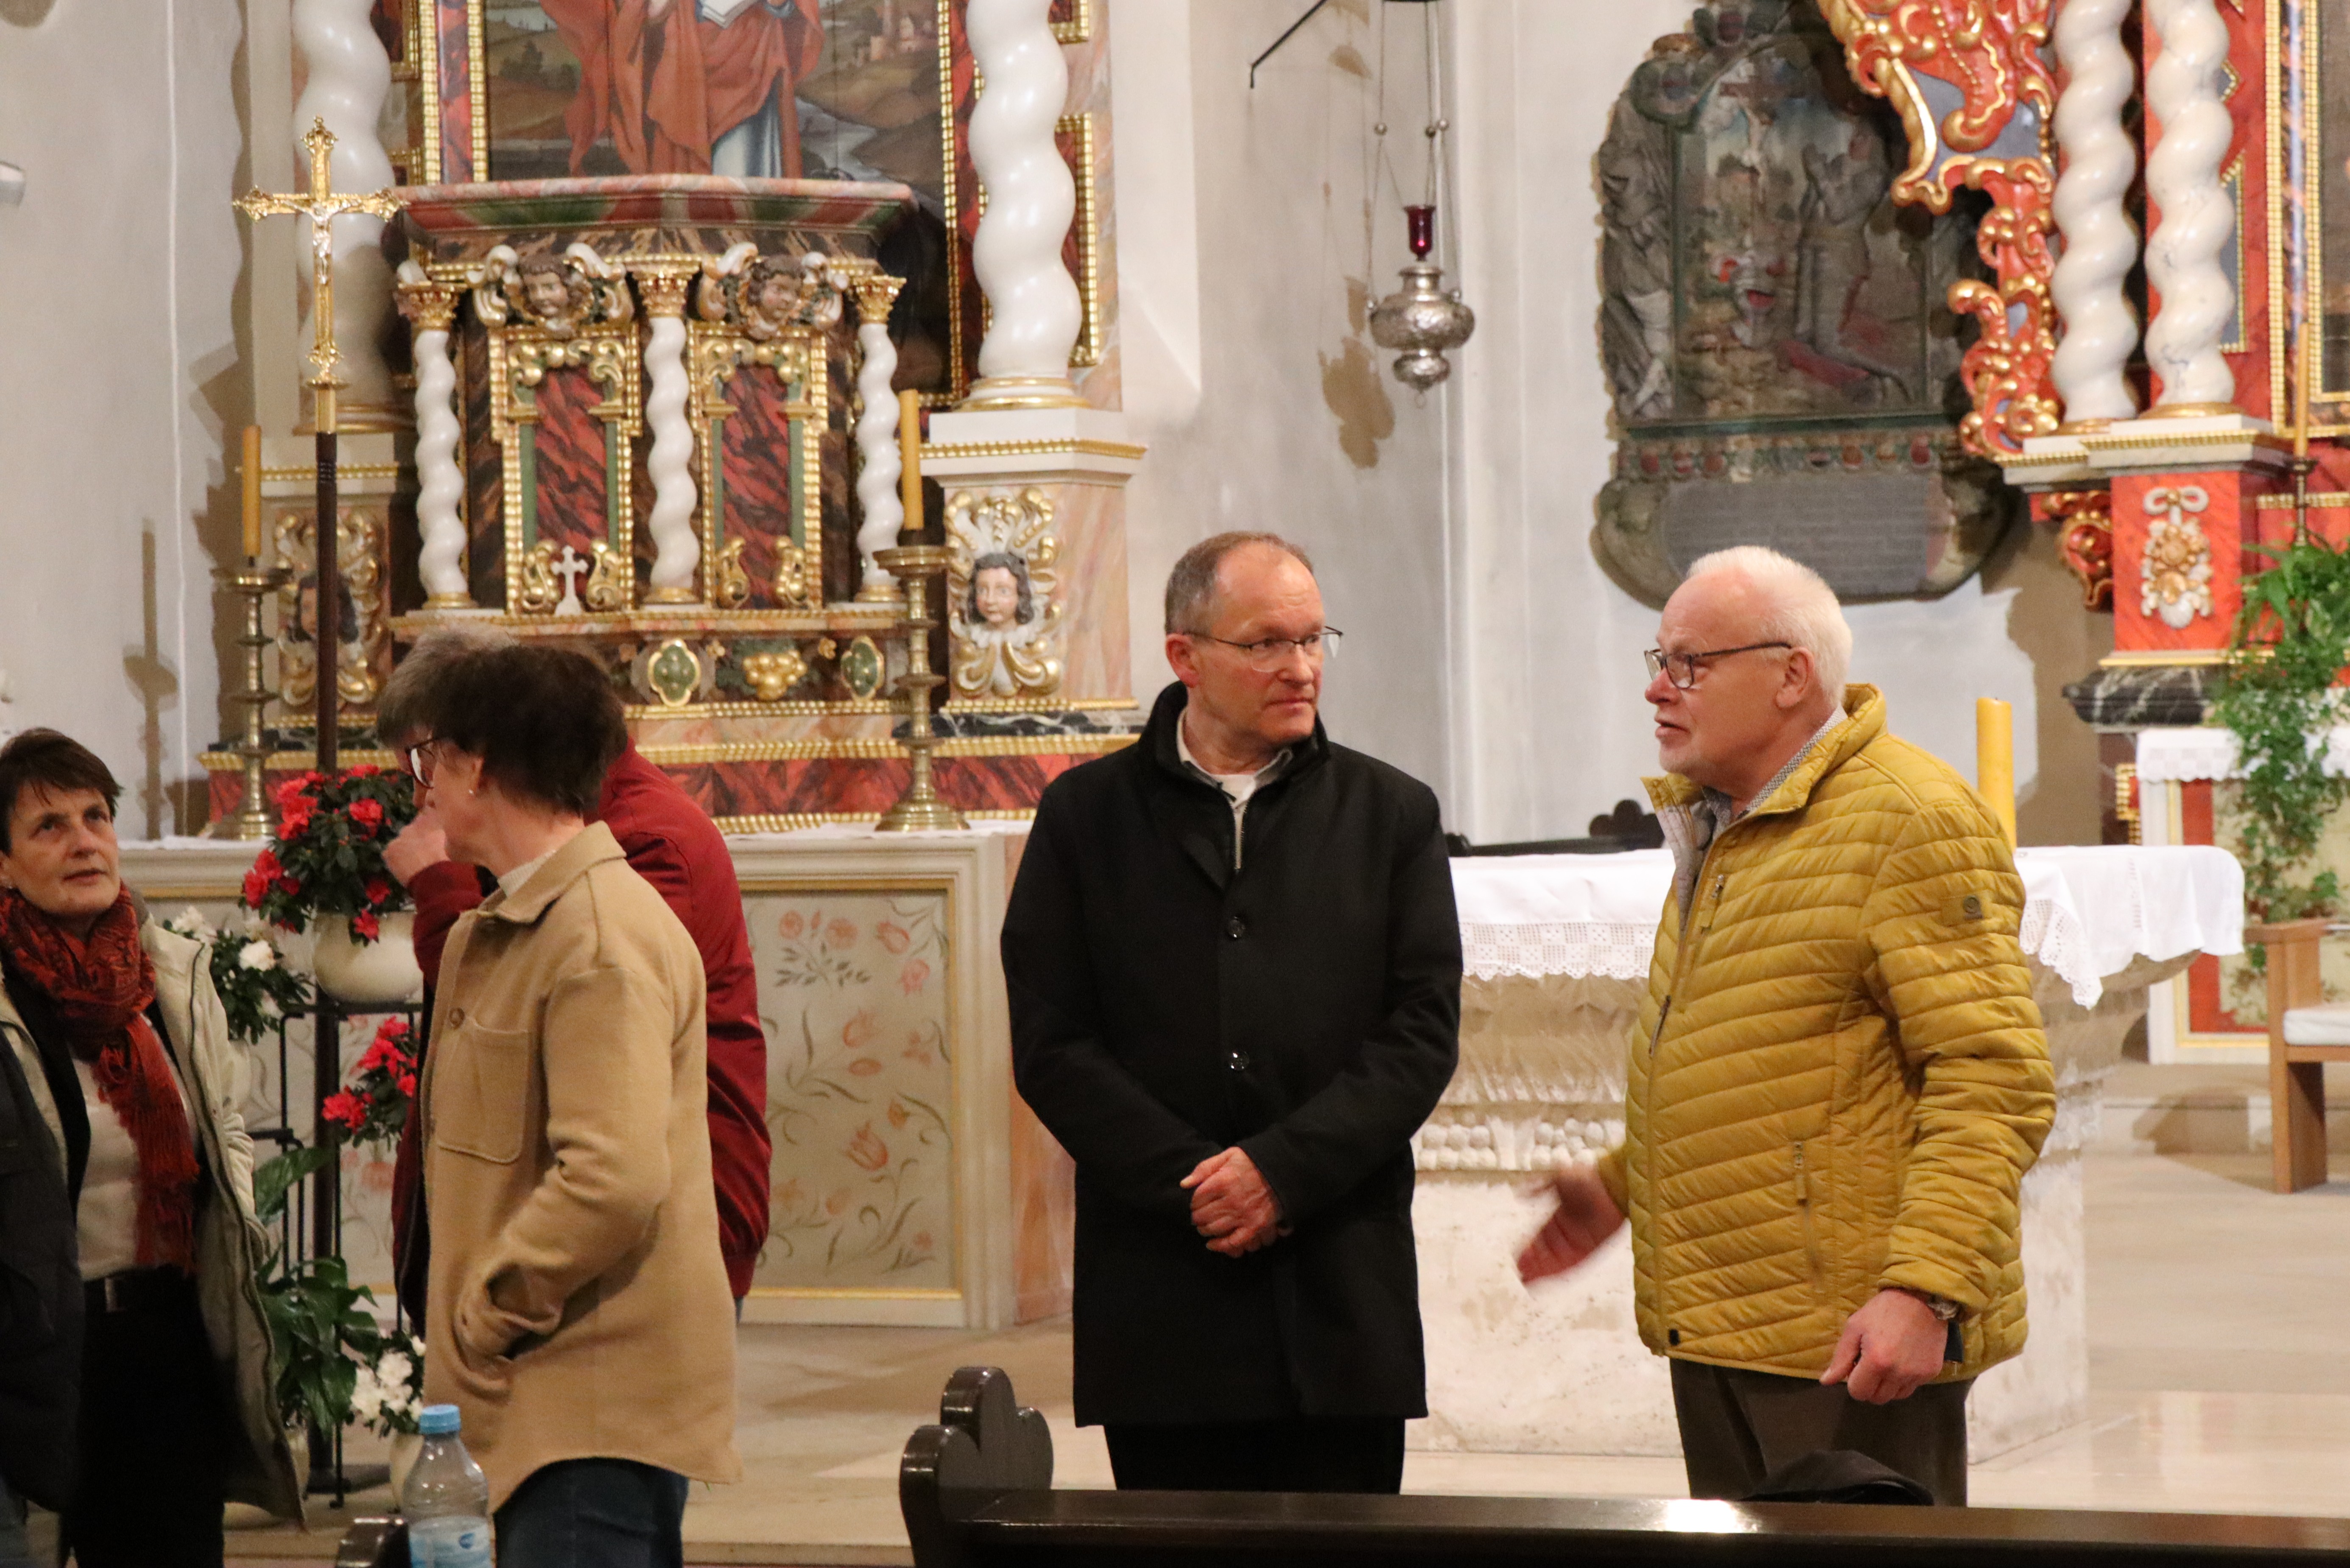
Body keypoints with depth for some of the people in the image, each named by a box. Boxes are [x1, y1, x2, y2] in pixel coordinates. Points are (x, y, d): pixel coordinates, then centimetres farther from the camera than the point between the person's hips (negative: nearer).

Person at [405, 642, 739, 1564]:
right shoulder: (493, 935, 18)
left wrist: (485, 1315, -15)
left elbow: (613, 1181, -23)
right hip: (557, 1393, 10)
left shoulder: (602, 936, -15)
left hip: (595, 1400, -10)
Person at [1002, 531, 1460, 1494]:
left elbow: (1423, 1033, 1)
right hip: (1159, 1297, 0)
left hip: (1343, 1297, 1)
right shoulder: (1086, 817, 7)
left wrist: (1286, 1169, -11)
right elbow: (1051, 1045, 0)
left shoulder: (1392, 816, 9)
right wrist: (1191, 1185, -10)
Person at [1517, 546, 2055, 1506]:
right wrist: (1619, 1185, 20)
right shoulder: (1714, 826, 18)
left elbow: (1995, 1081, -19)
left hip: (1853, 1341, -9)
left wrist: (1924, 1290, -26)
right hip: (1716, 1328, 9)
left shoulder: (1913, 822, -13)